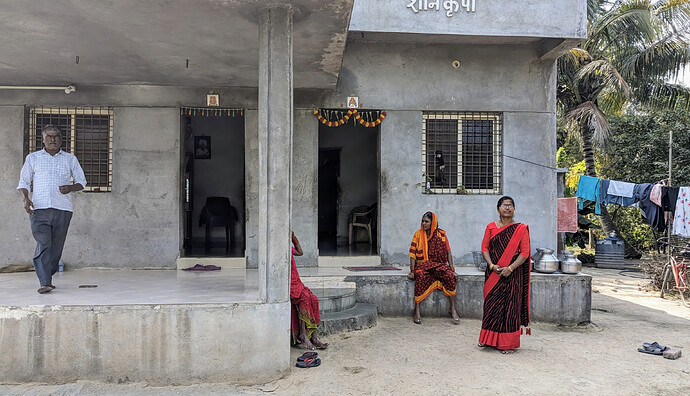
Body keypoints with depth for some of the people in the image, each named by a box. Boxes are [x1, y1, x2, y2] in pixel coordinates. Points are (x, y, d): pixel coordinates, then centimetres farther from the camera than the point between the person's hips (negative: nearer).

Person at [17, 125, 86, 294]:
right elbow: (23, 182, 15)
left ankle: (47, 278, 17)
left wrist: (70, 188, -5)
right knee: (43, 245, -13)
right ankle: (45, 283, -17)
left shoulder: (70, 159, 16)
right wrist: (25, 198, -4)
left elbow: (81, 181, 17)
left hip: (63, 209, 2)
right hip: (39, 209, -1)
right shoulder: (33, 158, 14)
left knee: (56, 247, 3)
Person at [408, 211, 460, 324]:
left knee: (449, 275, -30)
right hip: (423, 264, -1)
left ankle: (453, 309, -18)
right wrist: (412, 270, -11)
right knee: (420, 275, -35)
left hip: (439, 264, 1)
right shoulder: (418, 234, 2)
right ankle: (417, 312, -30)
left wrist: (452, 269, -6)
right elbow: (413, 253, -2)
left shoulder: (441, 234, 3)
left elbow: (448, 252, 4)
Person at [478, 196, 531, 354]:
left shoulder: (521, 229, 1)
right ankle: (488, 338, 21)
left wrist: (510, 268, -15)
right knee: (491, 303, 7)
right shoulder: (491, 227, 7)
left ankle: (508, 343, 9)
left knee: (510, 305, 0)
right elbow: (485, 248, 4)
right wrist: (492, 265, -11)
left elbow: (525, 252, -5)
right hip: (493, 272, 2)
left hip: (512, 272, -2)